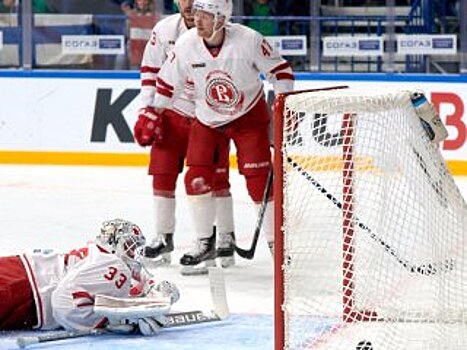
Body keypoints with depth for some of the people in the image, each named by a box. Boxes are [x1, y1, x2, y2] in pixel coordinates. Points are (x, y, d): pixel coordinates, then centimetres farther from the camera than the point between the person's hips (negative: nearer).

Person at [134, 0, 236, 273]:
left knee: (216, 178, -5)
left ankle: (227, 237, 10)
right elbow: (151, 70, 6)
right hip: (173, 112, 3)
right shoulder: (164, 31, -4)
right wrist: (148, 112, 1)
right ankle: (163, 238, 12)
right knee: (163, 174, 0)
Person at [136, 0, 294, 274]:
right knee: (197, 179, -5)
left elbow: (280, 70, -10)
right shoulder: (187, 44, -16)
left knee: (259, 180, -9)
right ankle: (204, 243, 12)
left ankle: (275, 242, 6)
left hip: (249, 115, -3)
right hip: (207, 119, 3)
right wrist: (152, 118, 2)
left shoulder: (249, 40, -23)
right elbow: (168, 82, -2)